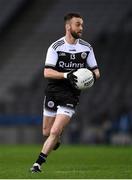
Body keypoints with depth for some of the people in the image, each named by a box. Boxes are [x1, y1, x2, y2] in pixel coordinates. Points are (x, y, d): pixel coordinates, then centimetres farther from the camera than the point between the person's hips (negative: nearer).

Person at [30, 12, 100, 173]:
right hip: (53, 93, 0)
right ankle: (58, 135, 46)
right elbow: (47, 72, -12)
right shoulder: (55, 47, -6)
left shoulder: (87, 48, 3)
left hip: (71, 95, 0)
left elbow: (95, 71, 10)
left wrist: (93, 75, -14)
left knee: (55, 132, -14)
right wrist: (66, 75, -27)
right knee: (46, 132, 10)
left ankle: (38, 163, -4)